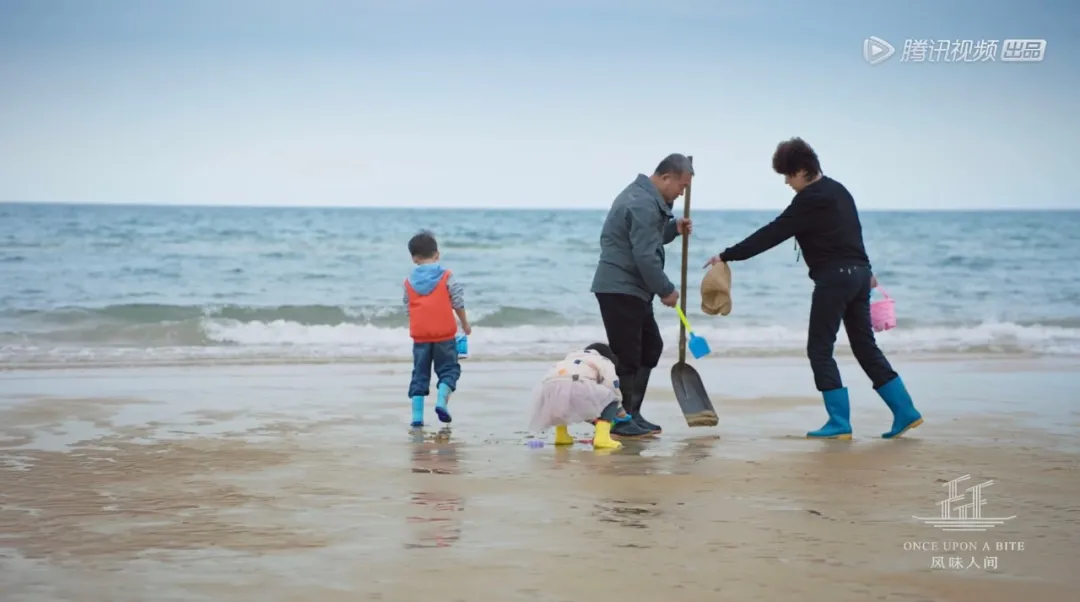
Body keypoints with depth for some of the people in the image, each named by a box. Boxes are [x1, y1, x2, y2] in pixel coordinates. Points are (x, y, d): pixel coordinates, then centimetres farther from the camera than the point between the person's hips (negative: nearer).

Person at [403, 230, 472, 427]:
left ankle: (417, 415, 2)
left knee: (420, 374, 8)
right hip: (444, 333, -3)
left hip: (420, 335, 3)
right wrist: (465, 323, 11)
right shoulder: (446, 276, -4)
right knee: (448, 369, 9)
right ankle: (442, 401, -14)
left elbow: (408, 308, 11)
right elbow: (458, 303, -2)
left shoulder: (409, 281, 5)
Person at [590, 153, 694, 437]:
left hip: (633, 289, 11)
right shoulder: (643, 205, -20)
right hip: (620, 289, -11)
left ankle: (631, 414, 18)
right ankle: (618, 419, 0)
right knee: (626, 355, -6)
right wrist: (666, 290, -13)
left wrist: (673, 228, 12)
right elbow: (646, 256, -23)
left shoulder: (644, 196, 15)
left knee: (651, 347, 14)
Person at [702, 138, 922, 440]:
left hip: (834, 278, -9)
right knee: (865, 347, 14)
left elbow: (771, 235, -16)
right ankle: (905, 412, 14)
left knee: (820, 349, -2)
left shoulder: (810, 200, -14)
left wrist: (727, 256, -14)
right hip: (859, 272, 9)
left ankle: (839, 424, -4)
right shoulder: (837, 190, 15)